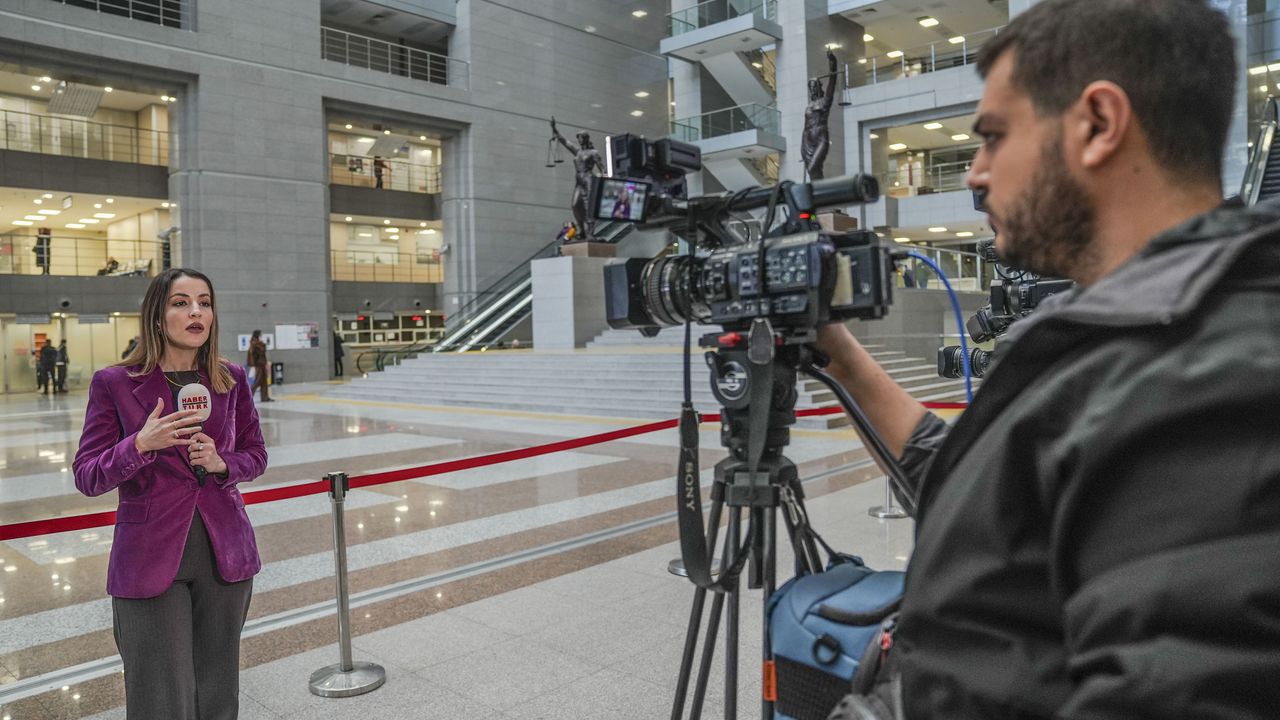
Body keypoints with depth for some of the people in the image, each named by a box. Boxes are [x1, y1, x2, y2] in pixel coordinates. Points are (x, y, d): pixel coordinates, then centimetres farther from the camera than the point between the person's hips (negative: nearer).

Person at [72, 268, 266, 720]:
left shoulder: (231, 379, 2)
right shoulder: (114, 383, -6)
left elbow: (255, 456, 11)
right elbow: (87, 477, -5)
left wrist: (221, 462, -10)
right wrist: (141, 444, -23)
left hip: (225, 556, 3)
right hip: (151, 559, -3)